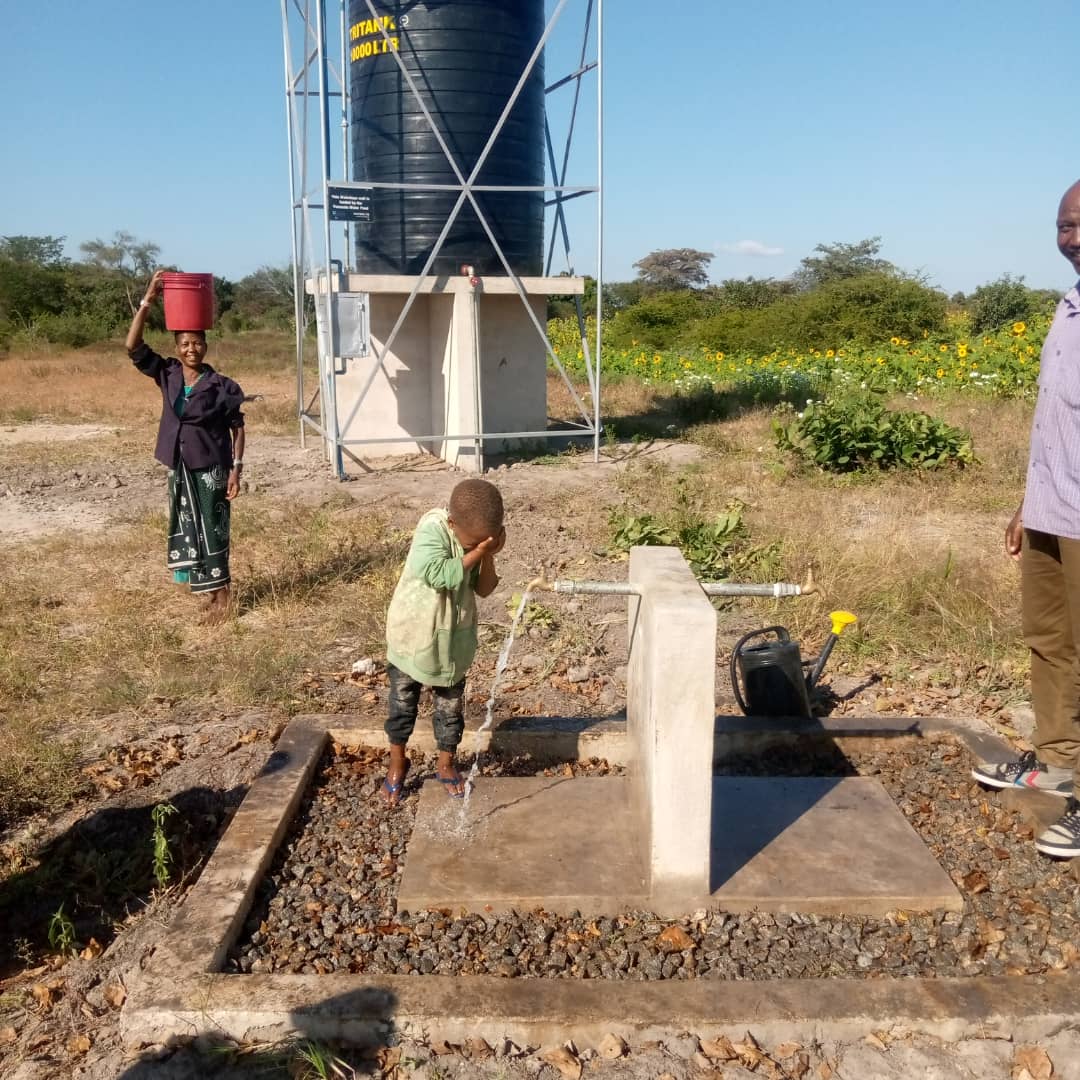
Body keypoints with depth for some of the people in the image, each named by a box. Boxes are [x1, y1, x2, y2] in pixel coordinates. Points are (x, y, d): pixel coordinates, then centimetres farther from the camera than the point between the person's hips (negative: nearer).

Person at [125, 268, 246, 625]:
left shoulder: (220, 386, -10)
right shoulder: (167, 376, 0)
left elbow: (237, 428, -5)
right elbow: (133, 347, -8)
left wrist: (236, 468, -11)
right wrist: (147, 301, -15)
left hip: (211, 470, -4)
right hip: (179, 469, 4)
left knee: (212, 531, 1)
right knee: (186, 529, 13)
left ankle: (220, 596, 10)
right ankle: (198, 581, 29)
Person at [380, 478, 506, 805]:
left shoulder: (478, 535, -9)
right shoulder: (432, 530, -26)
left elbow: (484, 589, -7)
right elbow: (441, 576, -38)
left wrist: (489, 555, -22)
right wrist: (477, 552, -33)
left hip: (454, 640, 4)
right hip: (412, 635, -4)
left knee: (451, 706, 14)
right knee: (403, 703, 14)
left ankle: (446, 764, 35)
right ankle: (397, 764, 34)